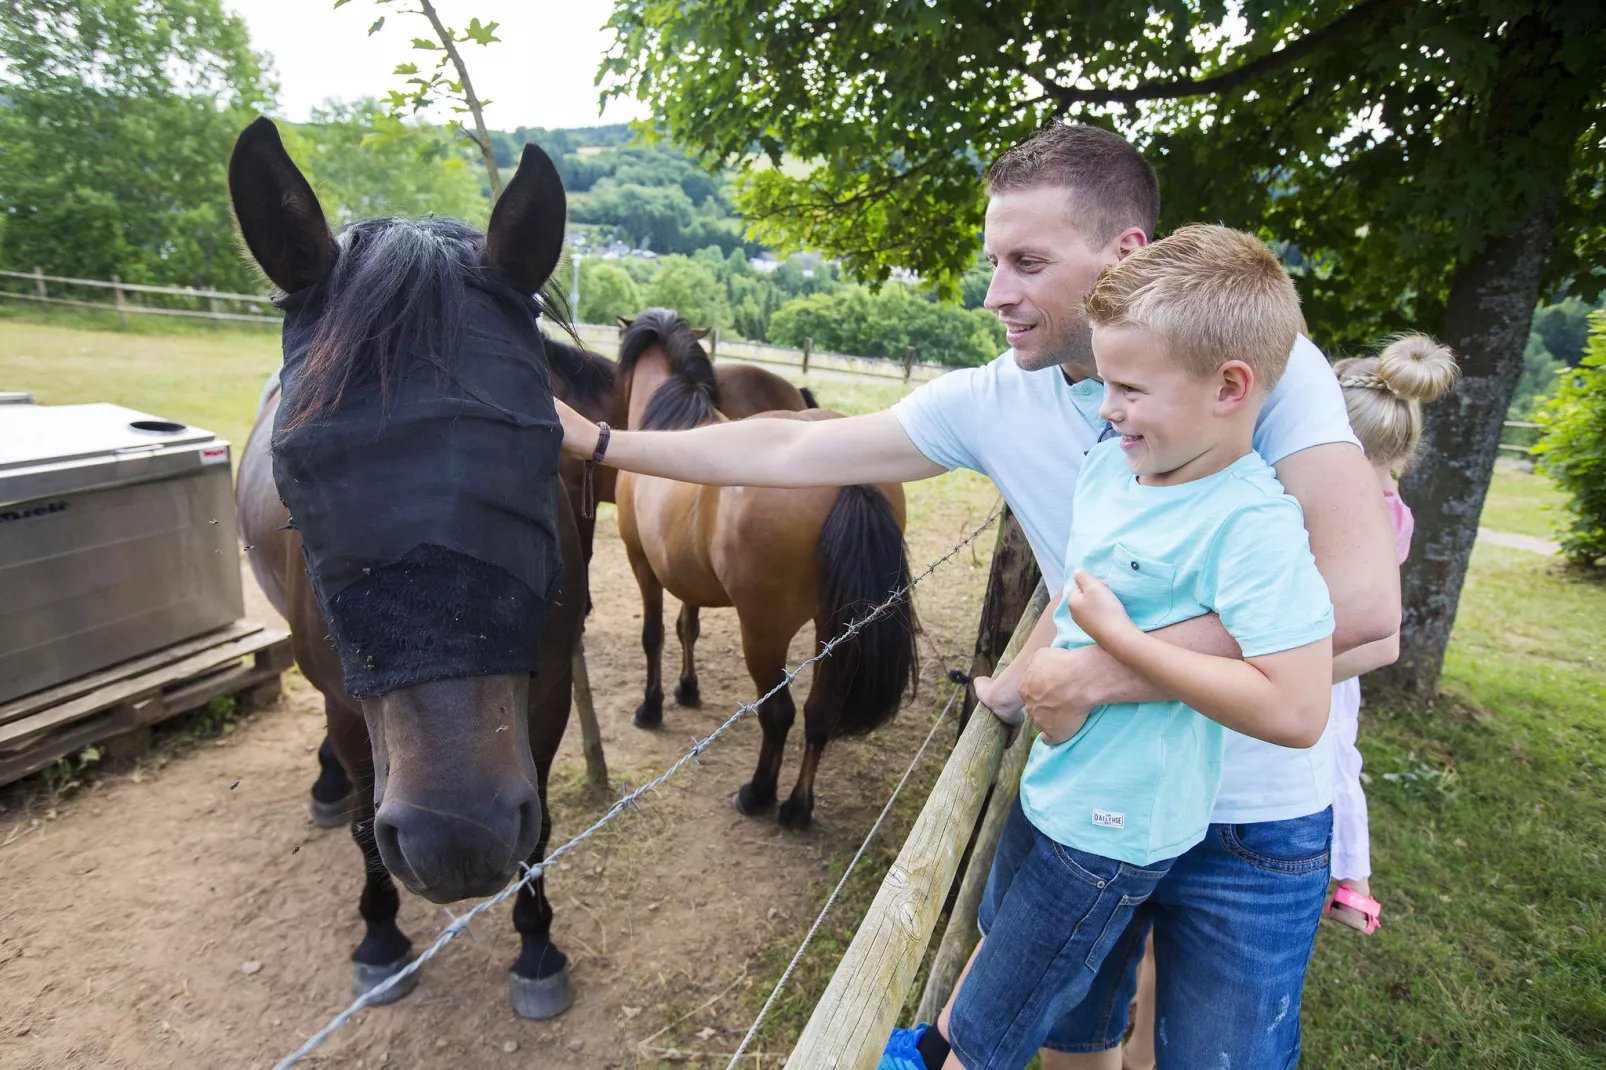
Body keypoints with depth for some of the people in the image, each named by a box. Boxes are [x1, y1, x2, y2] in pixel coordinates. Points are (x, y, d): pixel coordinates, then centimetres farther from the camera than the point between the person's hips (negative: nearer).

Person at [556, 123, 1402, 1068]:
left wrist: (1098, 672, -27)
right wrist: (597, 440, -2)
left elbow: (1362, 602, -29)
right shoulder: (991, 402, -8)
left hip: (1252, 823, -3)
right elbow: (789, 453, -4)